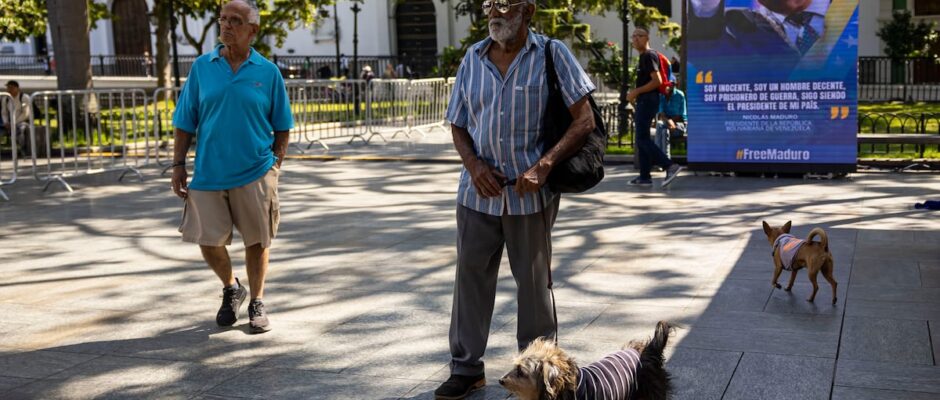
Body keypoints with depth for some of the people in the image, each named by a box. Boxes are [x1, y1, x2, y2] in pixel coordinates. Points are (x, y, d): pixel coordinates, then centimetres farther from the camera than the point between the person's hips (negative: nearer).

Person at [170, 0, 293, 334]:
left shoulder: (268, 72, 0)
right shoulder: (202, 67, 3)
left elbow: (281, 126, 6)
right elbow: (185, 122, 6)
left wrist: (275, 165, -1)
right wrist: (178, 165, 1)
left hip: (255, 174, -1)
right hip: (208, 173, 2)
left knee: (256, 241, 6)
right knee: (208, 240, 5)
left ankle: (257, 304, 26)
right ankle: (231, 288, 34)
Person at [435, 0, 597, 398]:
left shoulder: (552, 54, -5)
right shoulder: (473, 58, 6)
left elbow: (584, 120, -10)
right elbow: (458, 125, 11)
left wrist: (543, 166, -20)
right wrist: (474, 165, -9)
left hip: (530, 192, -3)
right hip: (478, 190, 3)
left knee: (533, 280, 10)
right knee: (470, 275, 7)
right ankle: (466, 368, 20)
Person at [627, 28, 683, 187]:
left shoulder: (649, 56, -11)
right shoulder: (644, 56, 19)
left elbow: (657, 81, -20)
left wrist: (636, 91, -18)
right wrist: (635, 93, 14)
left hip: (647, 100, -10)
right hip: (643, 101, 10)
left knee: (642, 138, -14)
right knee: (642, 138, 10)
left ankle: (670, 166, -18)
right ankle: (645, 177, 12)